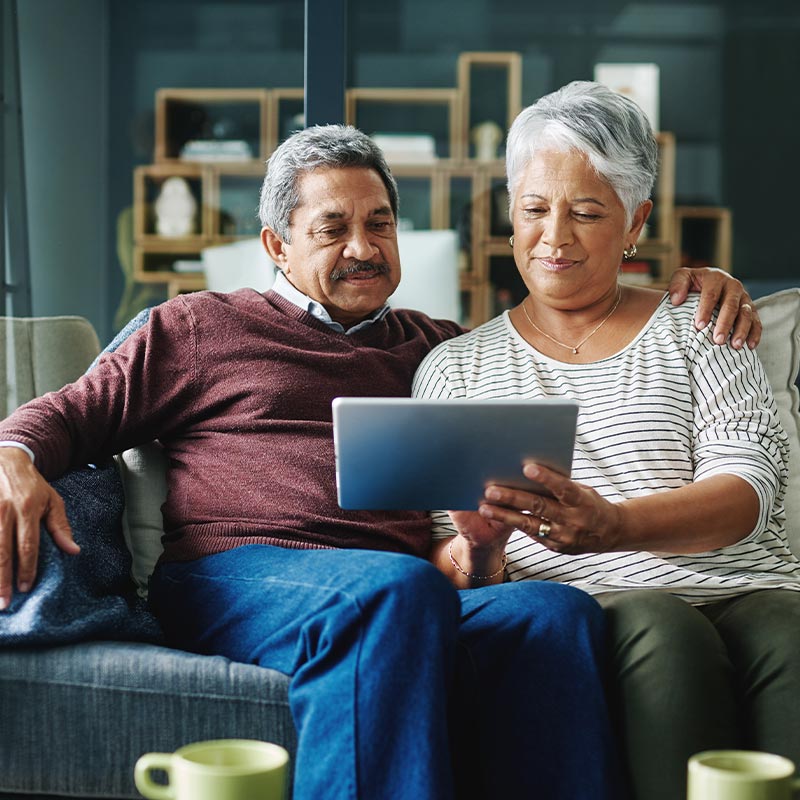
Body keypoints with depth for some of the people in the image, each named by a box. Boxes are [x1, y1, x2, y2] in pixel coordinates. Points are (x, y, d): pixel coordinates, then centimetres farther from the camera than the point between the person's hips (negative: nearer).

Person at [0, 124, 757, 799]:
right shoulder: (199, 326, 23)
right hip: (235, 574, -3)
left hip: (408, 595, 3)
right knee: (398, 586, -38)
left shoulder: (435, 347, 32)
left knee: (556, 611, -31)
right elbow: (72, 412, 19)